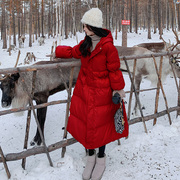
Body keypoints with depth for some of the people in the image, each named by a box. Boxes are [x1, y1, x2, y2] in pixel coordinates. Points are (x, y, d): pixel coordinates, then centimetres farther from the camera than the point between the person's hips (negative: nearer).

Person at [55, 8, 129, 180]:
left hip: (101, 92, -6)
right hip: (84, 90, 6)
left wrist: (118, 89, -8)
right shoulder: (85, 44, 3)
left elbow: (114, 70, -12)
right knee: (84, 123, 10)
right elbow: (73, 52, 23)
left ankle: (101, 158, 31)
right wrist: (57, 51, 29)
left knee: (100, 125, 8)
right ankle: (90, 156, 31)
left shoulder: (108, 46, -18)